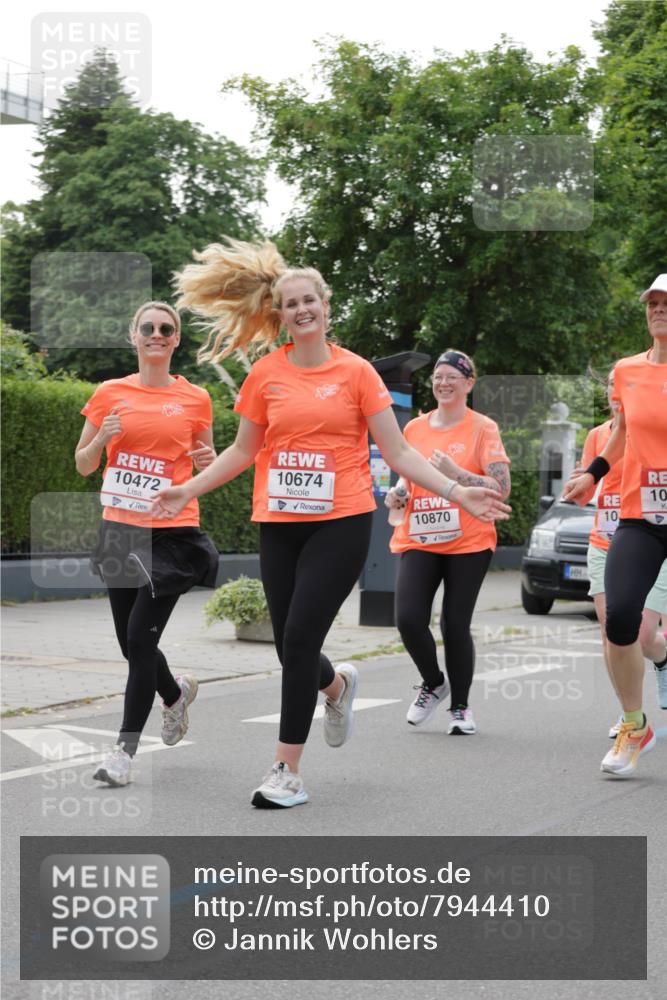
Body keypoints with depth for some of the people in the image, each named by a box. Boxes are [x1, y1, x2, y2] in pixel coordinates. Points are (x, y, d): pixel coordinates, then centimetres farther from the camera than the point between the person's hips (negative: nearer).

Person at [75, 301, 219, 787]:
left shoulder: (195, 399, 3)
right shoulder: (110, 394, 5)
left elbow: (206, 464, 15)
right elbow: (83, 465, 10)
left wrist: (208, 459, -8)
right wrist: (101, 440, -10)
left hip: (173, 532, -3)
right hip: (121, 529, 3)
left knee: (141, 638, -11)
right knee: (131, 642, 9)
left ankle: (125, 749, 1)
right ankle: (177, 692, 42)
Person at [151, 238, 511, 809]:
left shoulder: (356, 371, 0)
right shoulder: (266, 375, 6)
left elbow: (398, 451, 1)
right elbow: (243, 450, 16)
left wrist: (456, 492, -8)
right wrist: (189, 490, 8)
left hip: (341, 523, -3)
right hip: (280, 525, 3)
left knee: (299, 639, -11)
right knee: (290, 647, 6)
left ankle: (289, 772, -2)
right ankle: (338, 685, 43)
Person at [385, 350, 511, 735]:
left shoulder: (483, 428, -2)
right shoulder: (414, 428, 11)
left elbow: (502, 488, -10)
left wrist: (455, 473, -21)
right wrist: (397, 493, 1)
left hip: (468, 543, -3)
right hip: (418, 541, 3)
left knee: (455, 626, -3)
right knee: (409, 618, -11)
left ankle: (461, 707, 17)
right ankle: (433, 683, 17)